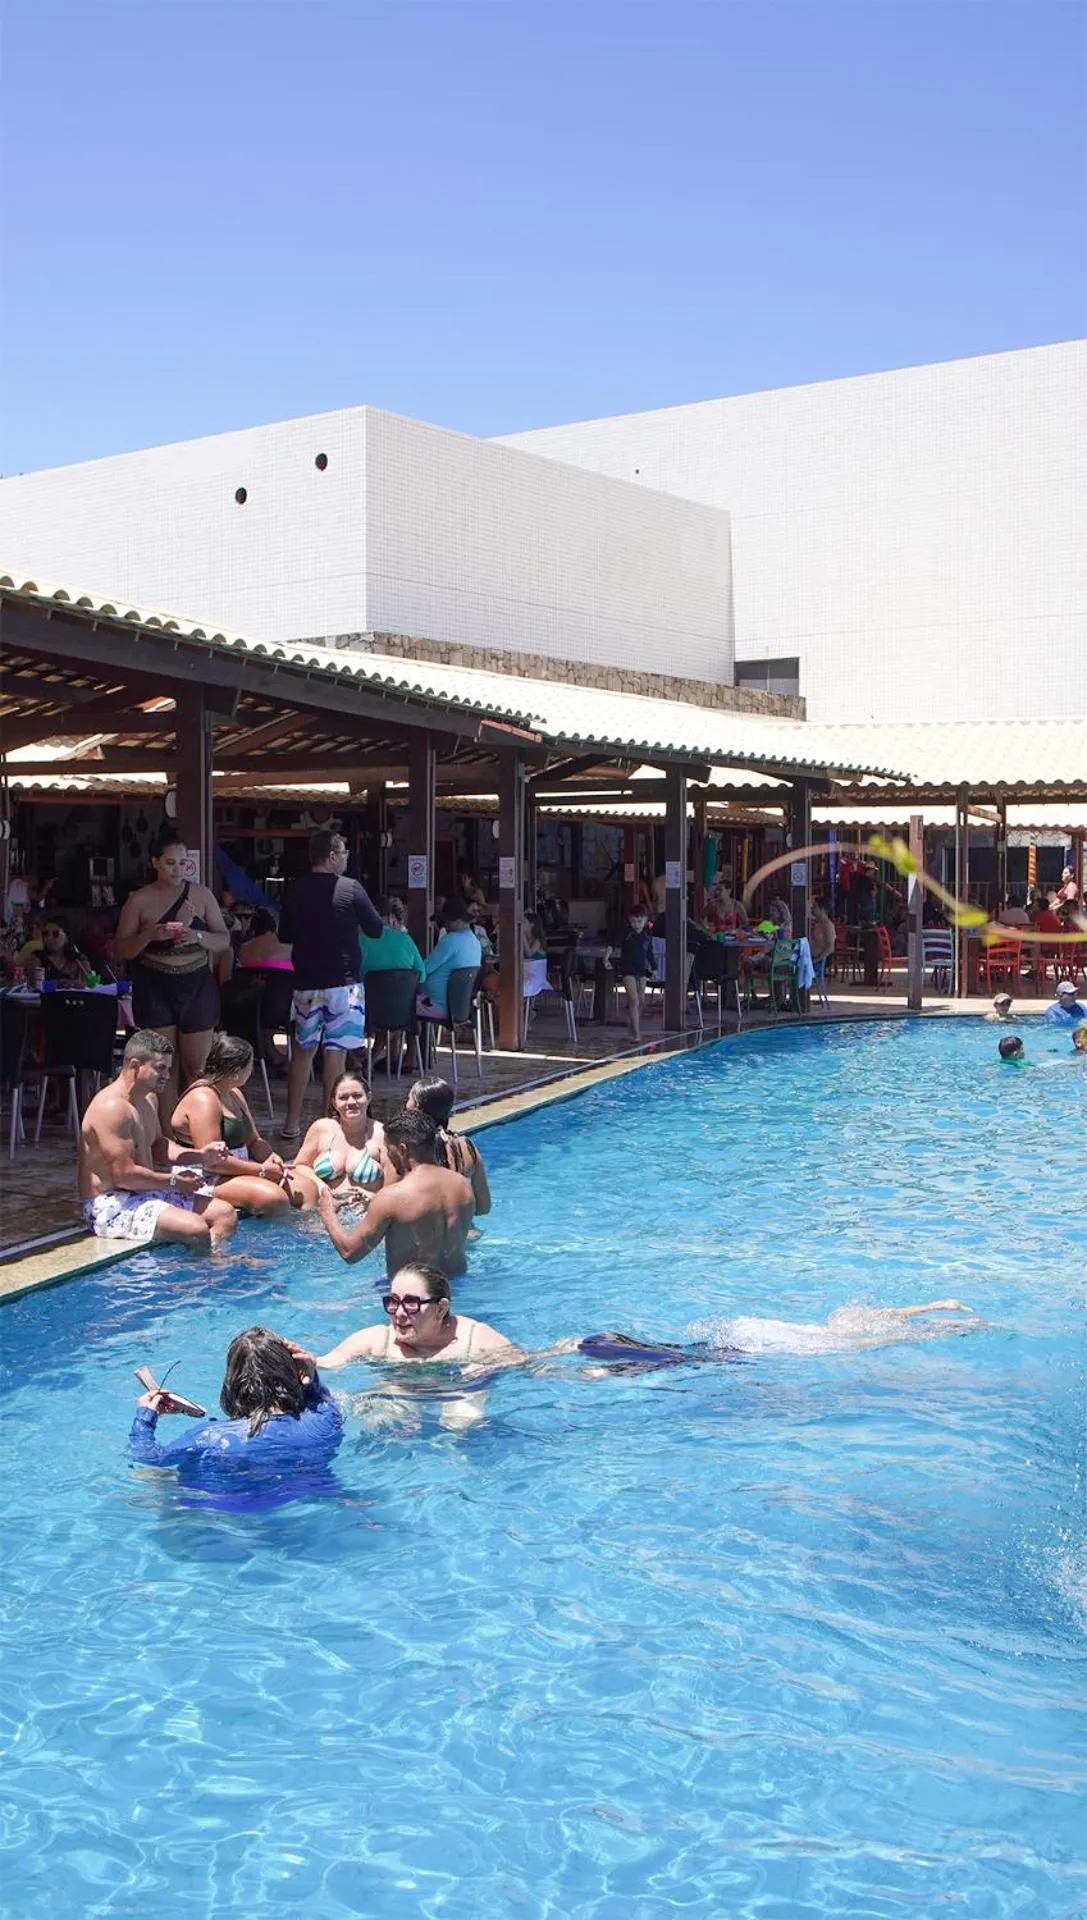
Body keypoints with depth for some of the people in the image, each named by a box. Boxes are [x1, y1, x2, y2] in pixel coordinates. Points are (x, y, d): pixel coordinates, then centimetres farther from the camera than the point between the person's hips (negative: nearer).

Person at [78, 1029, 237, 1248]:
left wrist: (199, 1156, 8)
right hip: (111, 1205, -11)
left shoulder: (149, 1099, 12)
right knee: (196, 1228, -28)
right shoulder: (111, 1108, -21)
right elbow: (125, 1175, -25)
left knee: (225, 1214, 0)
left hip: (146, 1194, 11)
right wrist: (173, 1181, -13)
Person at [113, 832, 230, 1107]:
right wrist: (149, 935, -18)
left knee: (197, 1066, 1)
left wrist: (198, 937, -16)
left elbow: (224, 941, 4)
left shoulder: (202, 895, 5)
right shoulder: (139, 900, 1)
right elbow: (121, 949, 1)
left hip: (196, 988, 1)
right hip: (155, 990, -1)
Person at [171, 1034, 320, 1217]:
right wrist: (261, 1170, -19)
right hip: (209, 1180, -10)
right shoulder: (203, 1099, -17)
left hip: (239, 1169, 10)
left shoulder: (235, 1095, 15)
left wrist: (271, 1157, -4)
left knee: (307, 1188, 0)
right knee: (275, 1198, -31)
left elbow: (254, 1141, 20)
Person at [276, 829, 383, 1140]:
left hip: (306, 982, 4)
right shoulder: (351, 889, -10)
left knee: (302, 1049, 14)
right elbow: (375, 929, -2)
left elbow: (284, 936, 12)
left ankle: (292, 1123, 16)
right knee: (336, 1051, 0)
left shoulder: (295, 890, 2)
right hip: (343, 981, -4)